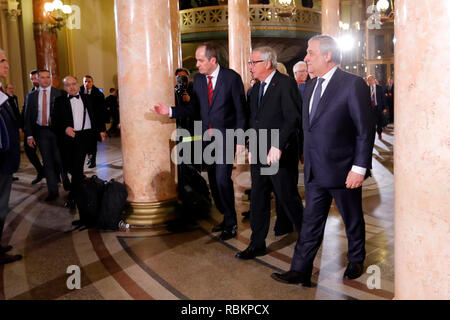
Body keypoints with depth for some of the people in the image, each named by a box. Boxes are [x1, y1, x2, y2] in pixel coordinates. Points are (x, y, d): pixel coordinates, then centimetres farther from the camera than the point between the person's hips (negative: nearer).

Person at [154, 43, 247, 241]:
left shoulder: (231, 77, -8)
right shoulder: (198, 79, 8)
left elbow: (241, 110, -8)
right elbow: (193, 108, 11)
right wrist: (171, 111, -3)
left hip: (226, 136, -6)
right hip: (207, 137, 6)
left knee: (222, 178, -13)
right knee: (213, 180, 11)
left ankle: (231, 224, 3)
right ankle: (226, 218, 28)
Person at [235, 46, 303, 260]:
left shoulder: (286, 84, -10)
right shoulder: (256, 88, 15)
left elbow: (293, 118, -18)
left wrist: (277, 146, -23)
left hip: (280, 155, -7)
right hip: (258, 155, 8)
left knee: (288, 198, 2)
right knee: (258, 200, 10)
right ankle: (257, 244, 21)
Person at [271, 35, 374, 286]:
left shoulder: (353, 84, -12)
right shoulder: (311, 86, 10)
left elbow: (366, 130, -14)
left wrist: (359, 168, -17)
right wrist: (308, 162, 13)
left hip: (343, 171, -6)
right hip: (315, 172, 6)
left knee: (353, 220, 14)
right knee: (311, 222, 9)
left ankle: (356, 261, 35)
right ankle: (300, 271, 15)